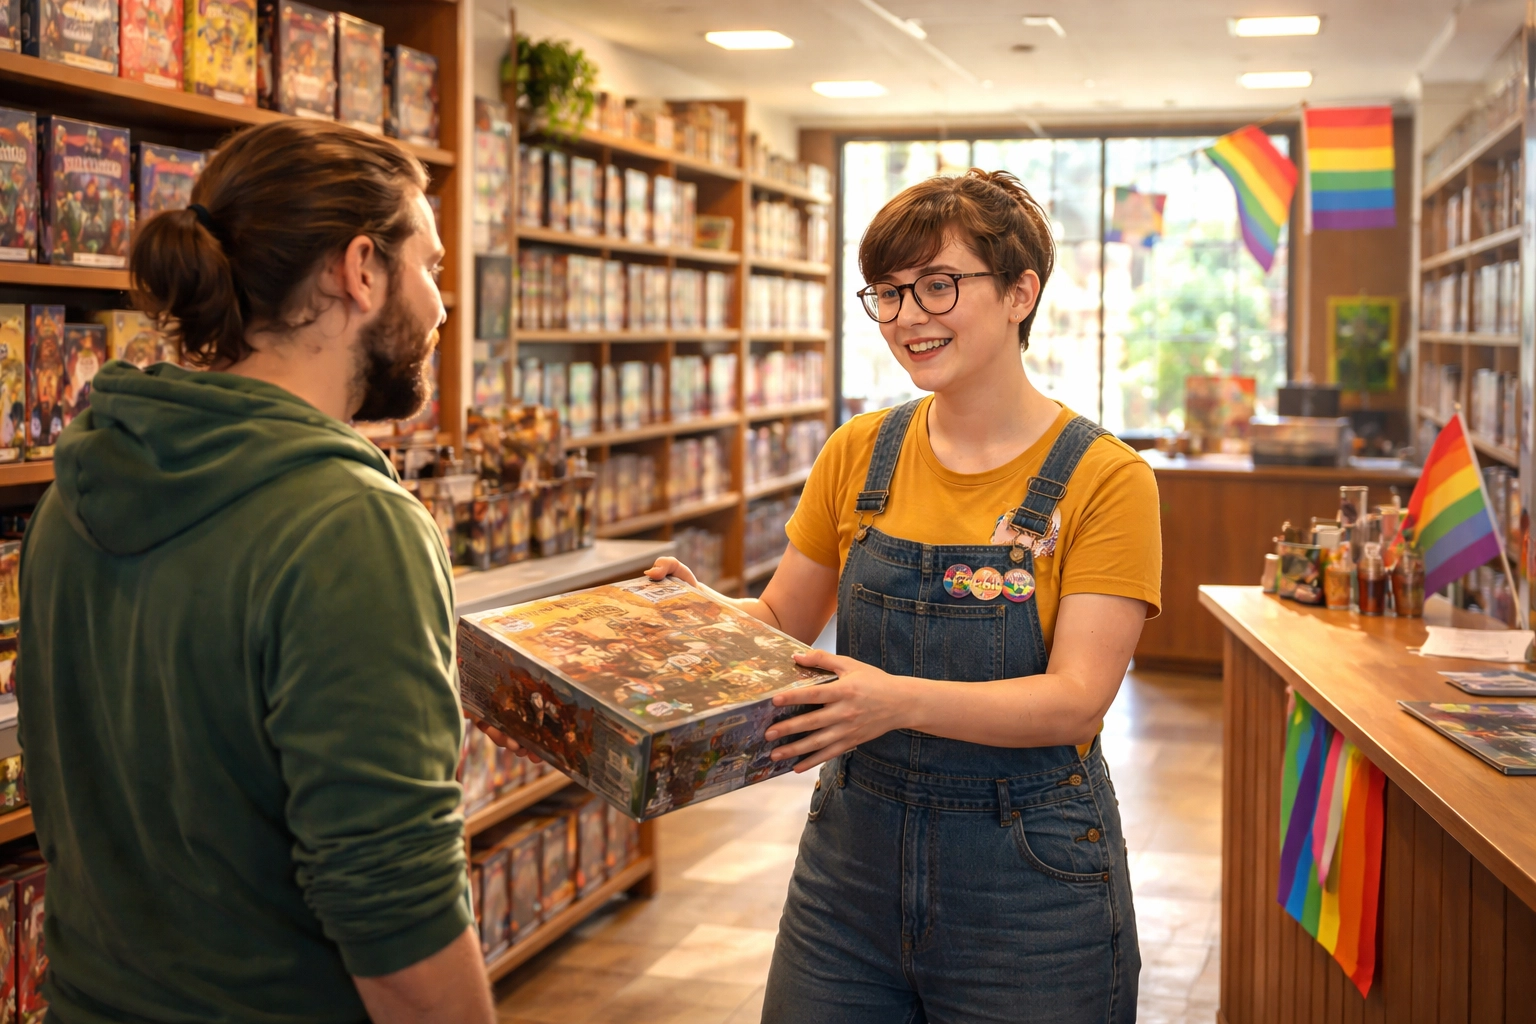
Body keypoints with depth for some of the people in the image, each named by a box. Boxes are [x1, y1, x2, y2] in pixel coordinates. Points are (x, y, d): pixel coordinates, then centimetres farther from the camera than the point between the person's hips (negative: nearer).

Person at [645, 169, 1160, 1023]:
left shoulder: (1104, 479, -11)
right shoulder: (859, 454, 3)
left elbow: (1076, 698, -18)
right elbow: (783, 624, 10)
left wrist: (902, 701, -34)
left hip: (1026, 884, -4)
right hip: (854, 856, 4)